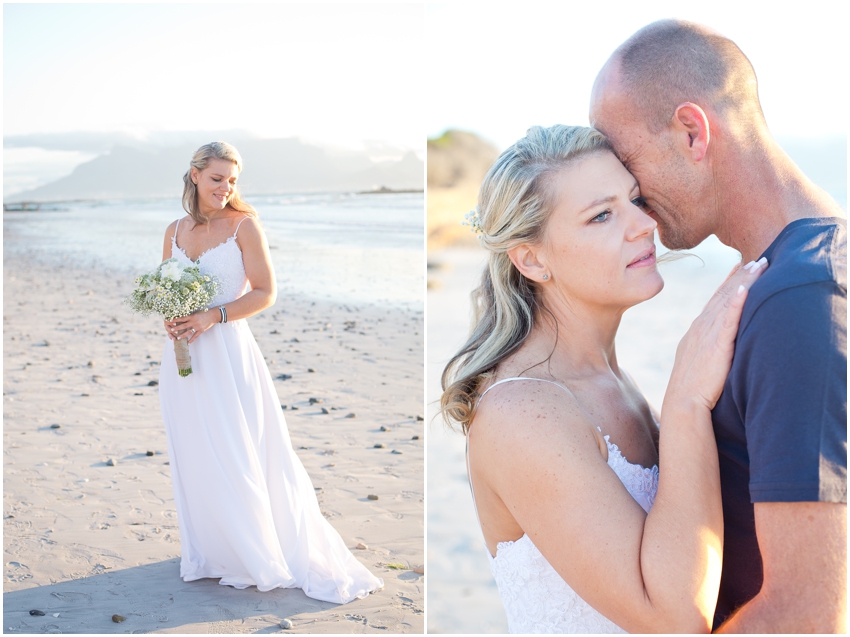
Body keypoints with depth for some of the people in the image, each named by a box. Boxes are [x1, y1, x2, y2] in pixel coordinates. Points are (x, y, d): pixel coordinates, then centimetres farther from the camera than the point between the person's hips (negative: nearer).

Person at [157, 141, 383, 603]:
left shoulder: (244, 225, -6)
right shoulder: (175, 231, 8)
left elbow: (265, 293, -9)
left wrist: (213, 316, -19)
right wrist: (168, 318, -5)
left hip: (228, 354, -5)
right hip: (183, 354, 5)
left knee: (239, 457, -1)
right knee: (194, 458, 12)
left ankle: (261, 556, 16)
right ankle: (208, 553, 29)